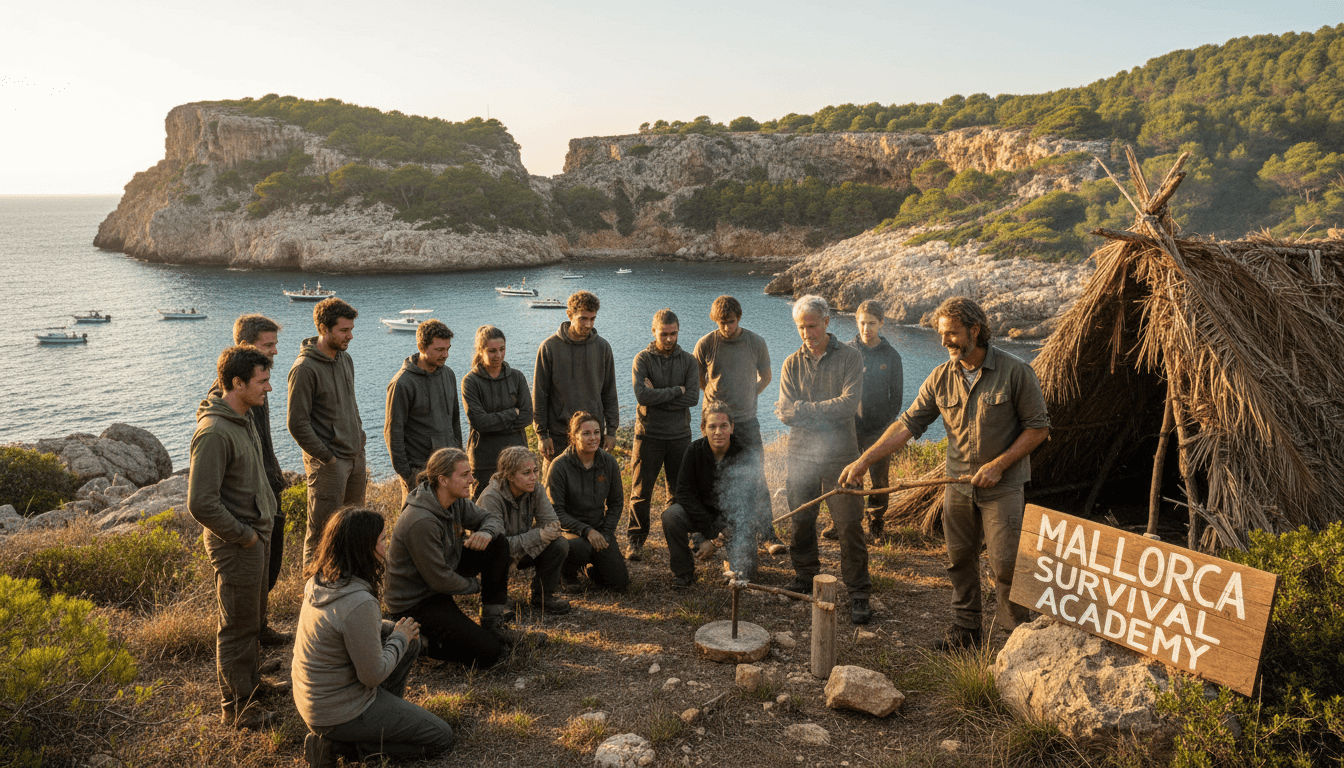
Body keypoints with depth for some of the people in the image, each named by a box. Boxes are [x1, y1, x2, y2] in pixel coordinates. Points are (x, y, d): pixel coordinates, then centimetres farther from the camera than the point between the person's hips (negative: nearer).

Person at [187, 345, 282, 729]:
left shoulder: (243, 419, 7)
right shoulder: (214, 432, -25)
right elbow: (201, 504, -27)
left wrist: (265, 521, 12)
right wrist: (243, 535, -18)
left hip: (257, 537, 10)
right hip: (235, 546, -10)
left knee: (254, 619, 23)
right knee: (238, 626, 4)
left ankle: (251, 683, 39)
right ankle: (236, 707, 18)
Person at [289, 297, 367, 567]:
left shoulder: (345, 359, 9)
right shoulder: (304, 368, -17)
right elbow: (297, 424, -17)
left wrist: (360, 448, 14)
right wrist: (327, 458, -15)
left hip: (355, 457, 8)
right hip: (328, 464, -8)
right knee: (321, 534, 1)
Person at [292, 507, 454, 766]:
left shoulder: (320, 580, -5)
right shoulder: (359, 603, -32)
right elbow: (373, 675, -23)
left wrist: (392, 629, 4)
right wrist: (398, 638, -7)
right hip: (338, 713, -9)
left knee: (411, 641, 15)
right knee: (442, 737, 2)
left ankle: (387, 715, 20)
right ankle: (338, 744, -1)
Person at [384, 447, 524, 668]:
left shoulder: (456, 501, -5)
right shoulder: (420, 523, -32)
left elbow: (492, 519, 8)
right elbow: (440, 580, -26)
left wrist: (486, 533, -17)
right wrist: (475, 584, -8)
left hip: (441, 580, 9)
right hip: (414, 602, -9)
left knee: (499, 544, -2)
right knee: (488, 653, -15)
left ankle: (492, 622, 5)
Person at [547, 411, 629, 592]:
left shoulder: (609, 462, -2)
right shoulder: (560, 466, -15)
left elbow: (617, 503, 8)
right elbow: (555, 511, -14)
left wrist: (606, 533, -5)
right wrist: (586, 531, -23)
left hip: (600, 528, 4)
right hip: (569, 530, -4)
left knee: (620, 583, -11)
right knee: (580, 547, -39)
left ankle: (591, 565, 23)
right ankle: (568, 572, -2)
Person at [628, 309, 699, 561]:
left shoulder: (688, 360, 6)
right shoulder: (643, 359, -2)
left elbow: (693, 397, -7)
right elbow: (641, 395, -17)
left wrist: (657, 397, -13)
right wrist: (676, 391, -12)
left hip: (680, 436, 2)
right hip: (649, 436, -2)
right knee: (641, 493, 1)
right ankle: (636, 542, 10)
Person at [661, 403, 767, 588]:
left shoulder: (744, 458, -17)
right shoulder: (694, 451, -12)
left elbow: (747, 506, -17)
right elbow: (684, 492, -13)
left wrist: (717, 541, -23)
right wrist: (711, 531, -24)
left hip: (735, 521, -1)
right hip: (701, 514, 2)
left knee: (743, 575, -18)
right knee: (671, 515, -29)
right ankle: (683, 573, -7)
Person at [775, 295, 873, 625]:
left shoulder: (849, 357, -1)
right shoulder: (792, 364, 8)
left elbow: (849, 405, -13)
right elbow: (785, 412, -2)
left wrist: (802, 408, -10)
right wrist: (826, 413, -14)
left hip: (839, 453, -3)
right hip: (801, 453, 3)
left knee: (850, 524, -2)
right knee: (801, 521, 10)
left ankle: (858, 593, 7)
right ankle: (804, 578, 28)